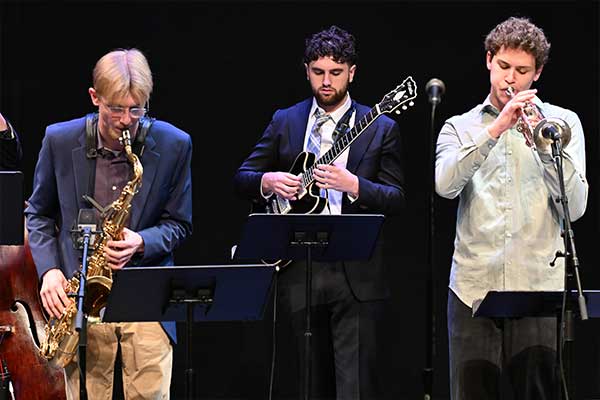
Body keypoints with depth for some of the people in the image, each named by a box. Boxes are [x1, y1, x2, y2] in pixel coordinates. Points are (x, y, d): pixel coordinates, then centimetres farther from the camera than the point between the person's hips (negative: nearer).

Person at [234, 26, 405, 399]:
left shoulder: (380, 128, 3)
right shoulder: (285, 122, 10)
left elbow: (396, 199, -2)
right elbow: (242, 178, 13)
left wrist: (353, 185, -20)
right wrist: (266, 182, -10)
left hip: (356, 274, -3)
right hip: (300, 268, 3)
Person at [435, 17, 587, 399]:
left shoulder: (563, 122, 11)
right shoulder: (460, 127, 13)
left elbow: (575, 206, 0)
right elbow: (445, 185, -8)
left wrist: (544, 145, -12)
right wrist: (495, 130, -14)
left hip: (539, 287, -1)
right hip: (473, 288, 1)